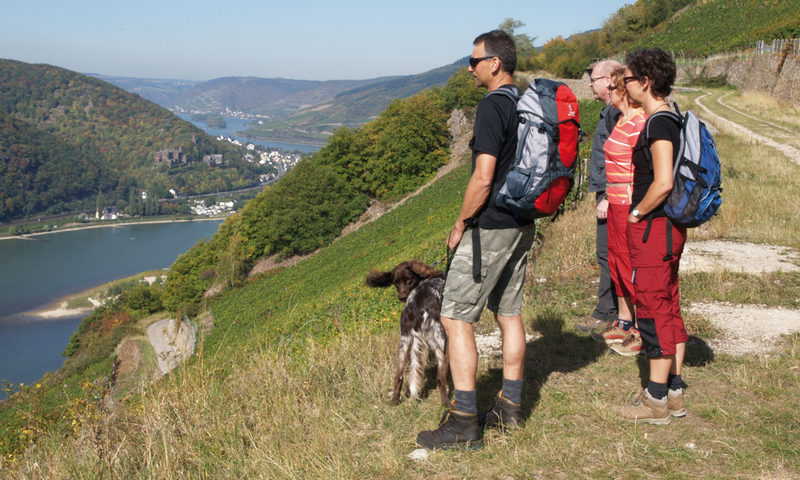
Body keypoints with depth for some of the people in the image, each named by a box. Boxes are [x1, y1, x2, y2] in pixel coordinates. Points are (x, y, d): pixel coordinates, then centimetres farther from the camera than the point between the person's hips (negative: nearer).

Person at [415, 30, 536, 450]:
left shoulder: (492, 107, -18)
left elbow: (483, 179, -22)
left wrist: (460, 225, -11)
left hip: (490, 228, -10)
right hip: (522, 226, 10)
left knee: (455, 317, -5)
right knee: (509, 313, 15)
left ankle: (464, 423, -4)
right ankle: (509, 408, 24)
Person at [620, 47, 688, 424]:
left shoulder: (659, 124, -17)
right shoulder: (671, 120, 14)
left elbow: (663, 183, -26)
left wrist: (636, 213, -12)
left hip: (653, 227, -10)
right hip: (668, 227, 10)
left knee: (653, 310, -3)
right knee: (668, 308, 14)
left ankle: (656, 400, 5)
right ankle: (673, 392, 24)